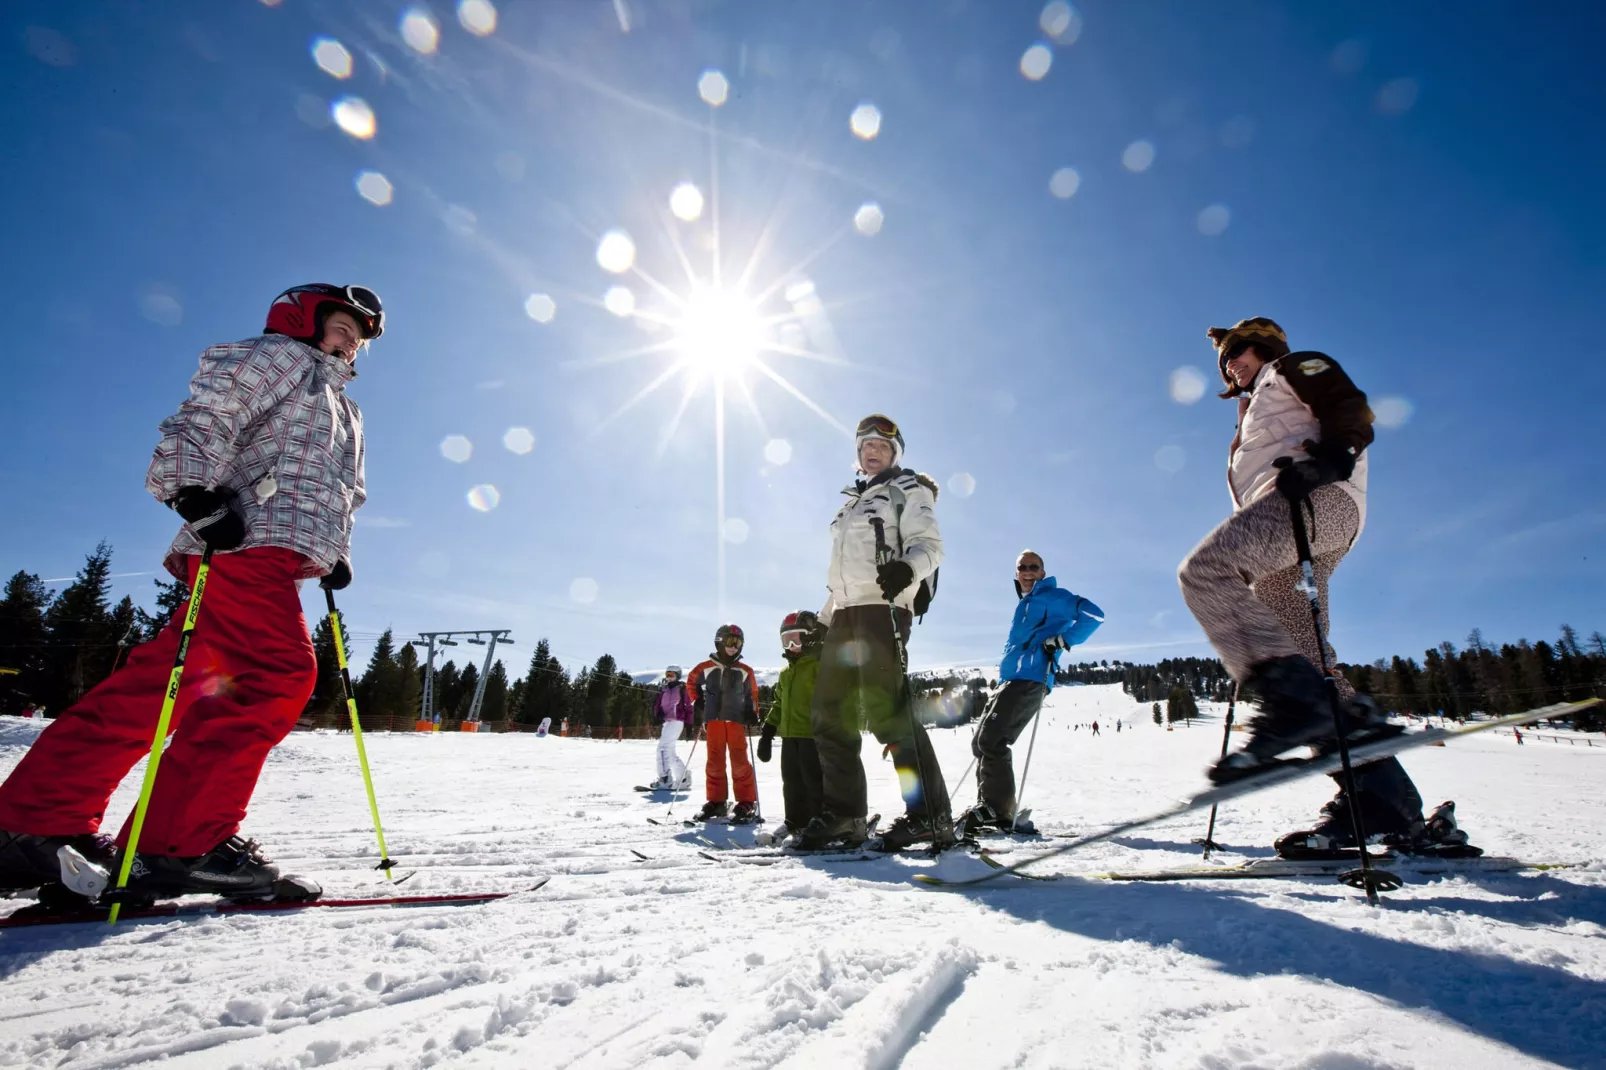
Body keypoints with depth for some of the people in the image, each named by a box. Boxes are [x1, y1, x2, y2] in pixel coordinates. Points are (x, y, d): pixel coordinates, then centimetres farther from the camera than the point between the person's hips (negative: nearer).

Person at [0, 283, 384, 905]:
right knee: (280, 675, -20)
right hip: (248, 543, -9)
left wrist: (335, 553, 21)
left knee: (157, 687, 4)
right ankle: (185, 841, -18)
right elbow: (205, 417, -6)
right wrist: (196, 492, -21)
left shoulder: (344, 412, 34)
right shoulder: (280, 355, 8)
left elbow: (341, 496, 36)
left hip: (271, 561, 9)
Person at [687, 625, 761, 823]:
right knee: (714, 761, 6)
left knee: (739, 761, -6)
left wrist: (752, 713, 2)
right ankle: (716, 801, 17)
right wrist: (697, 703, 11)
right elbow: (691, 683, 20)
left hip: (736, 720, -1)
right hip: (713, 720, 1)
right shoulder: (706, 668, 4)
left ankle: (746, 803, 1)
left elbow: (752, 695, 16)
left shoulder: (745, 672, 6)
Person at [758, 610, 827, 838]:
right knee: (792, 784, 14)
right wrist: (767, 731, 19)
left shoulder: (821, 663, -8)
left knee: (815, 783, -4)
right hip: (789, 736, 9)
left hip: (814, 735, -9)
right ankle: (796, 824, 24)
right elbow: (779, 704, 24)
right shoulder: (785, 672, 19)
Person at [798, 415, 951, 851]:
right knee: (831, 713, 3)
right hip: (844, 611, 8)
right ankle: (843, 814, 10)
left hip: (882, 606, -7)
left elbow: (930, 545, -6)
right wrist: (822, 618, 24)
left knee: (885, 710, -17)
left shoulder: (908, 489, 8)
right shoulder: (851, 502, 28)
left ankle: (930, 815, -11)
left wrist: (906, 568, -28)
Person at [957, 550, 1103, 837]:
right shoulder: (1024, 604, 27)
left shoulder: (1052, 596, 1)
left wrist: (1063, 639, -19)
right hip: (1011, 681, 10)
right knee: (981, 742, 8)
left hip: (1030, 681, -10)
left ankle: (999, 814, -16)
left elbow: (1093, 614, -10)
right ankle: (987, 807, 12)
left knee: (991, 741, -18)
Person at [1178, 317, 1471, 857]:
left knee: (1203, 569, -31)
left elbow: (1353, 409, 1)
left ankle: (1294, 698, -40)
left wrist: (1328, 457, -20)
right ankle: (1383, 801, -5)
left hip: (1318, 499, -9)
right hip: (1284, 540, 9)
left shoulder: (1293, 367, 19)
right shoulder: (1259, 410, 40)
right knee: (1308, 660, -2)